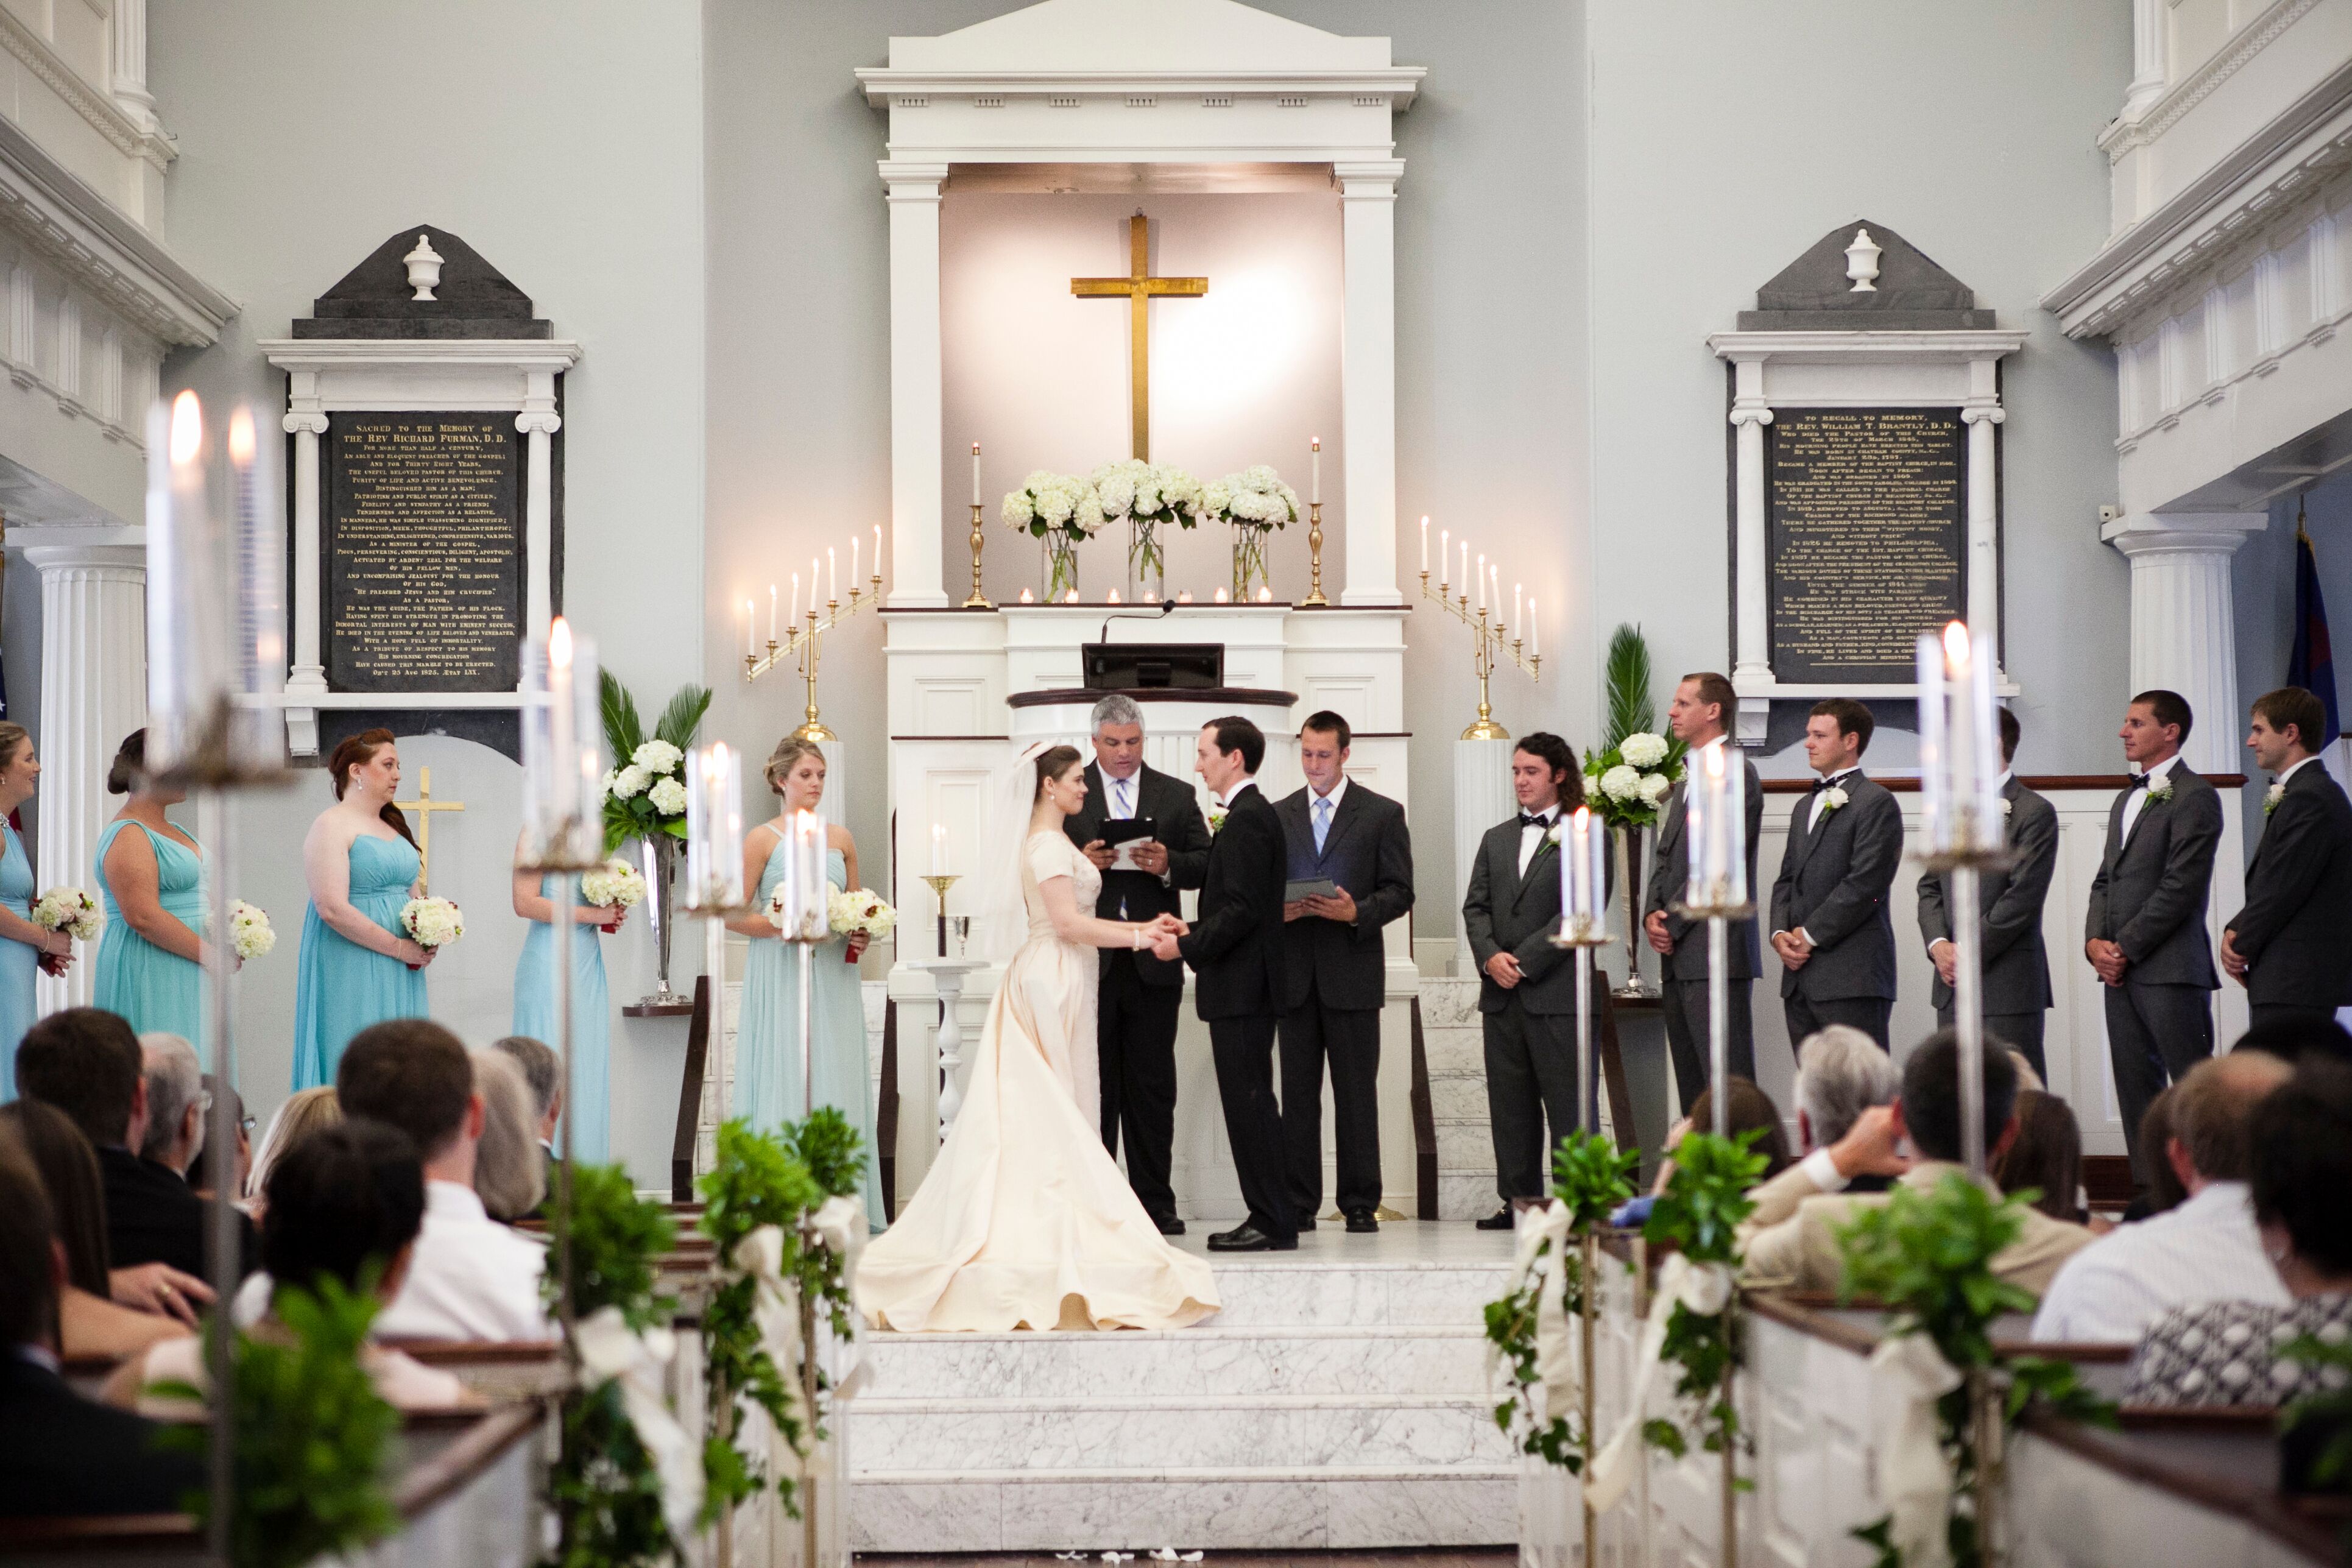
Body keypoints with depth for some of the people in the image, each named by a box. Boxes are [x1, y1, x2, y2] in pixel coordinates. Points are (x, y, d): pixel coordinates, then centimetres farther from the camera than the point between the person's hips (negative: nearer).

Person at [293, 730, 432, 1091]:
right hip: (351, 970, -8)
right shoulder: (333, 826, -9)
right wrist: (398, 947, -15)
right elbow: (332, 909, -18)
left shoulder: (393, 826, 16)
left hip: (401, 972, 8)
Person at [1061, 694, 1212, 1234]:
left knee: (1153, 1087, 3)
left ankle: (1155, 1204, 7)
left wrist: (1169, 865, -13)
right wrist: (1080, 863, -15)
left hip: (1153, 963, 1)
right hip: (1090, 961, -1)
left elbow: (1207, 863, 6)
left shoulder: (1176, 796, 12)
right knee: (1092, 1084, 1)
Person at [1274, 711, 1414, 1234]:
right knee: (1297, 1094, 4)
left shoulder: (1383, 814, 4)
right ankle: (1299, 1205, 7)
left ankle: (1360, 1205, 5)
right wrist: (1275, 910, -8)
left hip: (1352, 973, -3)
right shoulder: (1278, 816, 14)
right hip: (1294, 974, 3)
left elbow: (1400, 892, 1)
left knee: (1356, 1093, 0)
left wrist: (1357, 912, -15)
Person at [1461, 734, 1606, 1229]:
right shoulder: (1496, 839, 19)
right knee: (1509, 1105, 7)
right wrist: (1490, 957, -7)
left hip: (1559, 992, -6)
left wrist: (1524, 961, -13)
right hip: (1502, 995, 6)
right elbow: (1475, 906, 12)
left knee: (1567, 1104, -4)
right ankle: (1520, 1200, 12)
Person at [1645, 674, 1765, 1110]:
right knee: (1691, 1086, 10)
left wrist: (1673, 923, -11)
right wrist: (1653, 915, 3)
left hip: (1715, 952, -9)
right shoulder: (1687, 777, 21)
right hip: (1678, 958, 9)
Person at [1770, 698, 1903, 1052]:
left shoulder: (1875, 803, -5)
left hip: (1851, 975, -8)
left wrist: (1808, 936, -11)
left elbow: (1863, 886, -14)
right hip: (1800, 976, 8)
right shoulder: (1806, 806, 23)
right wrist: (1781, 934, 2)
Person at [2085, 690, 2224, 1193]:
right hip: (2121, 971, 9)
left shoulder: (2194, 796, -7)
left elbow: (2181, 887, -14)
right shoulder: (2126, 800, 22)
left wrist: (2126, 948, -12)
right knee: (2136, 1086, 8)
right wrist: (2095, 942, 4)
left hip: (2171, 968, -9)